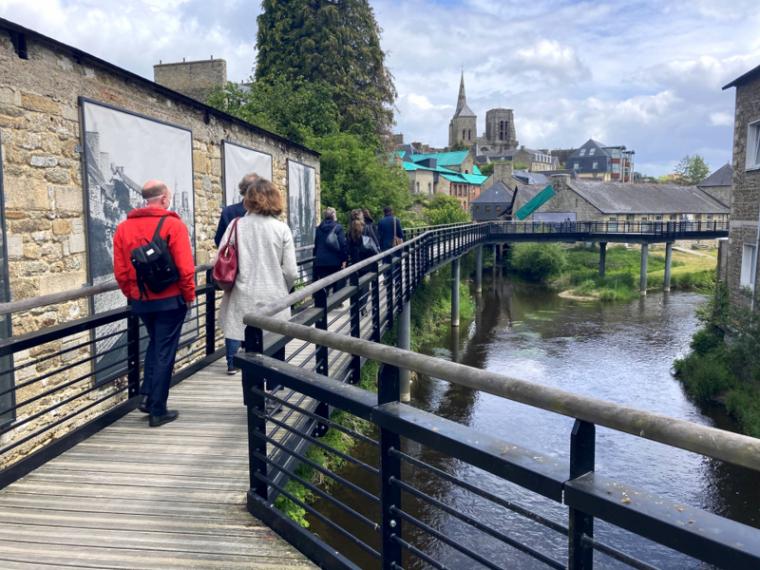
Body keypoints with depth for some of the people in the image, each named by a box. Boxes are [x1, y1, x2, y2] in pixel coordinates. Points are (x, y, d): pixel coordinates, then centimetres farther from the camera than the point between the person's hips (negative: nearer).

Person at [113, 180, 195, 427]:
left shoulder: (123, 227, 2)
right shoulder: (173, 225, -12)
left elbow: (120, 271, 2)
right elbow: (185, 268, -16)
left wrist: (132, 295, 16)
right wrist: (189, 296, -2)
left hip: (140, 300, 5)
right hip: (170, 300, -5)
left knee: (154, 345, 25)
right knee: (164, 352, 5)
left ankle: (147, 395, 19)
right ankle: (158, 410, 10)